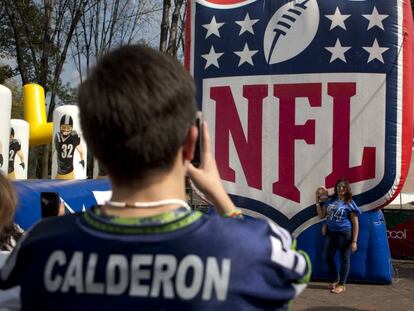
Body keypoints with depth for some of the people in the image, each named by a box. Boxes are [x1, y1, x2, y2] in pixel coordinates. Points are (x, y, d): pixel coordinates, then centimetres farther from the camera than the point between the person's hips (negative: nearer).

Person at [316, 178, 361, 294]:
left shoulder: (350, 203, -6)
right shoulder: (330, 201, 8)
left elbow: (355, 224, -6)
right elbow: (321, 215, 13)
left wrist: (354, 241, -11)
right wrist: (318, 202, 3)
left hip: (344, 234, -6)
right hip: (331, 232, 6)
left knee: (344, 259, 3)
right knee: (327, 256, 10)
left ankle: (341, 285, 14)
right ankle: (336, 279, 31)